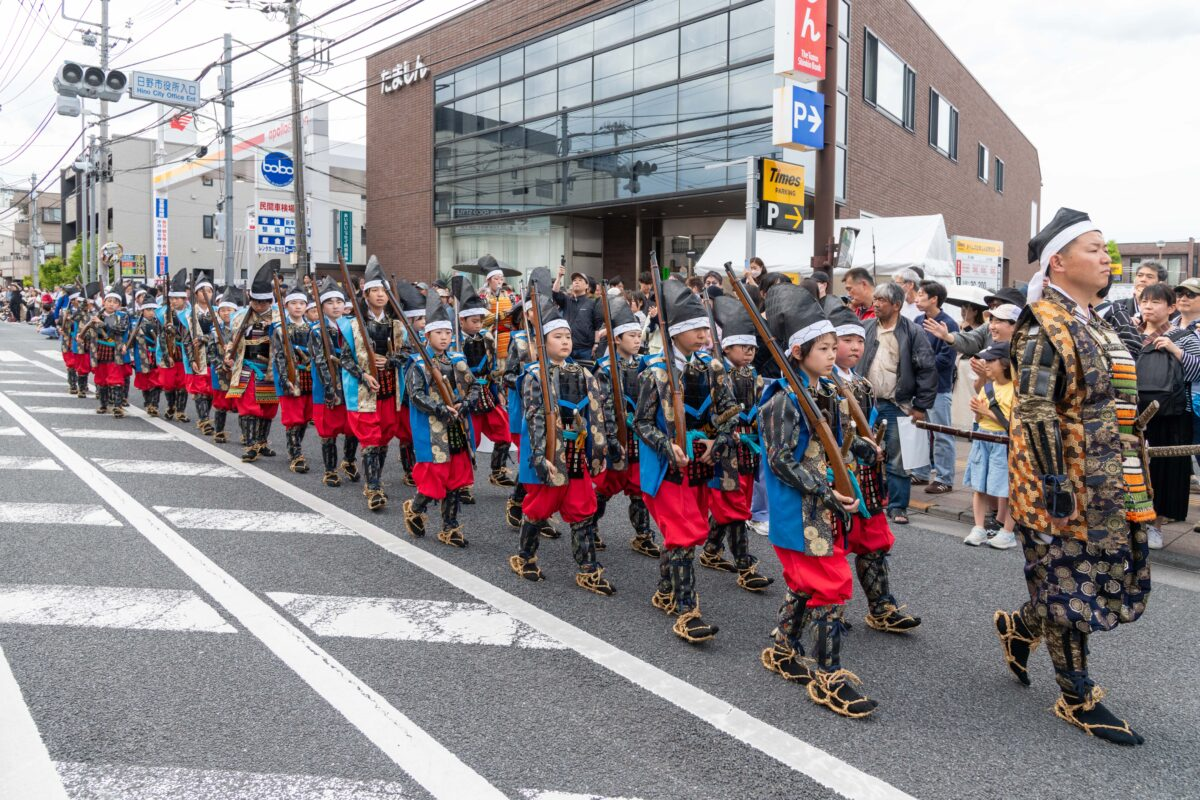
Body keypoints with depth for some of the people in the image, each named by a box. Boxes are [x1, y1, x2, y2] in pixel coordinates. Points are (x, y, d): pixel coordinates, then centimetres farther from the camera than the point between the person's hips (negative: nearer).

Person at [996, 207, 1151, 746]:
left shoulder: (1095, 325, 16)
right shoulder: (1043, 328, -14)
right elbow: (1036, 414, -20)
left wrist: (1130, 487, 23)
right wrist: (1056, 485, -23)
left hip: (1108, 489, 9)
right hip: (1067, 485, -9)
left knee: (1120, 585, 14)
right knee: (1070, 590, 3)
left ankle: (1019, 627, 33)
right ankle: (1077, 699, 19)